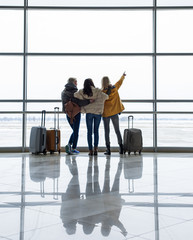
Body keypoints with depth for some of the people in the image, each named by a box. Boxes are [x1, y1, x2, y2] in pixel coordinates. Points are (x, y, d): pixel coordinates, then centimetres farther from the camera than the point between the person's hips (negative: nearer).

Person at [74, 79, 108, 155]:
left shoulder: (82, 92, -1)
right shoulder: (97, 91, -6)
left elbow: (75, 95, -12)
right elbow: (106, 96, -15)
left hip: (89, 113, 0)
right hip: (98, 112, 0)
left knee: (89, 131, 6)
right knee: (96, 131, 11)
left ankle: (90, 150, 2)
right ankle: (96, 148, 5)